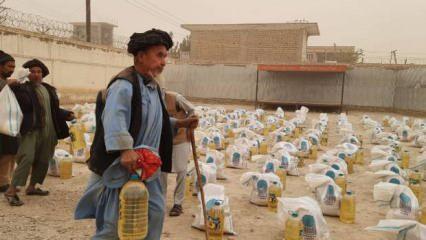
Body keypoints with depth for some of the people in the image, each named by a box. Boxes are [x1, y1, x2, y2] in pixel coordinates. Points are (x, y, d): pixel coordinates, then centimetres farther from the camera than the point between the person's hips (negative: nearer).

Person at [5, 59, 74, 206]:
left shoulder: (49, 89, 16)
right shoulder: (22, 88, -2)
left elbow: (55, 110, 21)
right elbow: (22, 106, -19)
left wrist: (68, 115, 8)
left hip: (49, 130, 7)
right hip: (31, 129, -7)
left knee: (43, 160, 12)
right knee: (27, 158, -15)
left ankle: (32, 187, 27)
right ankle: (11, 191, -8)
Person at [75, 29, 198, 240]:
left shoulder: (153, 88, 13)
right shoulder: (124, 85, -18)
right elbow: (114, 120, -34)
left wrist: (180, 124, 14)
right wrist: (125, 149, -45)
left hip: (146, 166, 9)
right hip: (120, 167, -9)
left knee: (155, 212, 13)